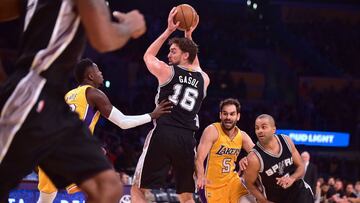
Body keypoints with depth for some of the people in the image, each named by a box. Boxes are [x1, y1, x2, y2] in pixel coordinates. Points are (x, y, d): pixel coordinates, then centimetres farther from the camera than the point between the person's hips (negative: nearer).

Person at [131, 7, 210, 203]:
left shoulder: (167, 71, 2)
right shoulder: (203, 79, 14)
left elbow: (148, 56, 24)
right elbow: (193, 65, 39)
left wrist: (168, 30, 26)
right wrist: (188, 36, 40)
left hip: (163, 134, -4)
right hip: (187, 139, 4)